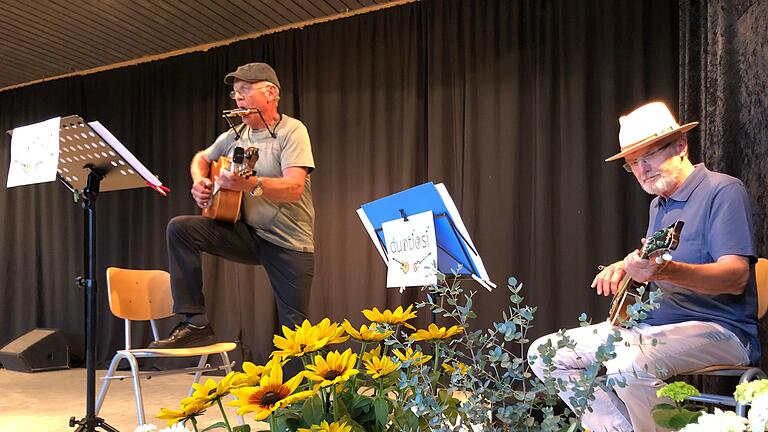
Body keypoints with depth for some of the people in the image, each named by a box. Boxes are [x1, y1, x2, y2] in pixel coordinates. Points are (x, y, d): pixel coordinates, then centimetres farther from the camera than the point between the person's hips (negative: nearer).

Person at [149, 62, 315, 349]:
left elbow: (295, 188, -23)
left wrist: (251, 184, -39)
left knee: (293, 331, -7)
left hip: (291, 243, -5)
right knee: (180, 228, -13)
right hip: (247, 233, 5)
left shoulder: (292, 131, -9)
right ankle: (195, 325, -11)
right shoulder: (234, 136, 9)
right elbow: (201, 159, 28)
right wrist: (199, 182, 5)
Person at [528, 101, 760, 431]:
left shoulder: (723, 191, -7)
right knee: (544, 354, -3)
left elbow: (736, 276, -19)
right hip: (653, 324, 8)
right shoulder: (658, 205, 17)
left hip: (717, 329, -8)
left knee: (628, 365, -39)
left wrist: (668, 271, -37)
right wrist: (624, 268, 3)